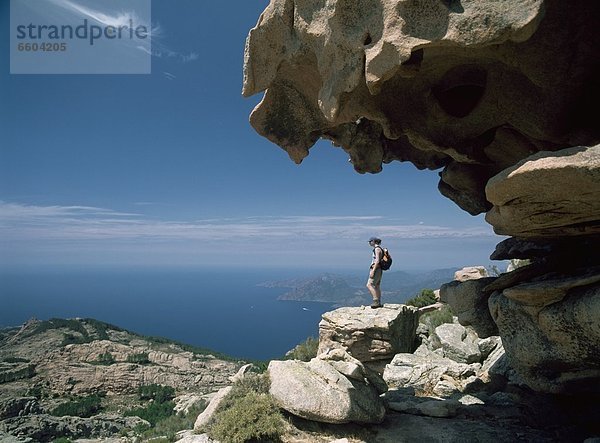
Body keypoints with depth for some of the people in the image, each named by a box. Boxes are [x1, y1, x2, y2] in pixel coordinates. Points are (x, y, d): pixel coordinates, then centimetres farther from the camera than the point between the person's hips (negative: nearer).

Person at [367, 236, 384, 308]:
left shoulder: (377, 249, -13)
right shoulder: (379, 249, 18)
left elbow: (377, 261, -22)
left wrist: (373, 271, -24)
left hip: (376, 269, -10)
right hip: (379, 270, 10)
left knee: (369, 285, -15)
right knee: (377, 286, 12)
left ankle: (376, 301, -21)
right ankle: (378, 303, 15)